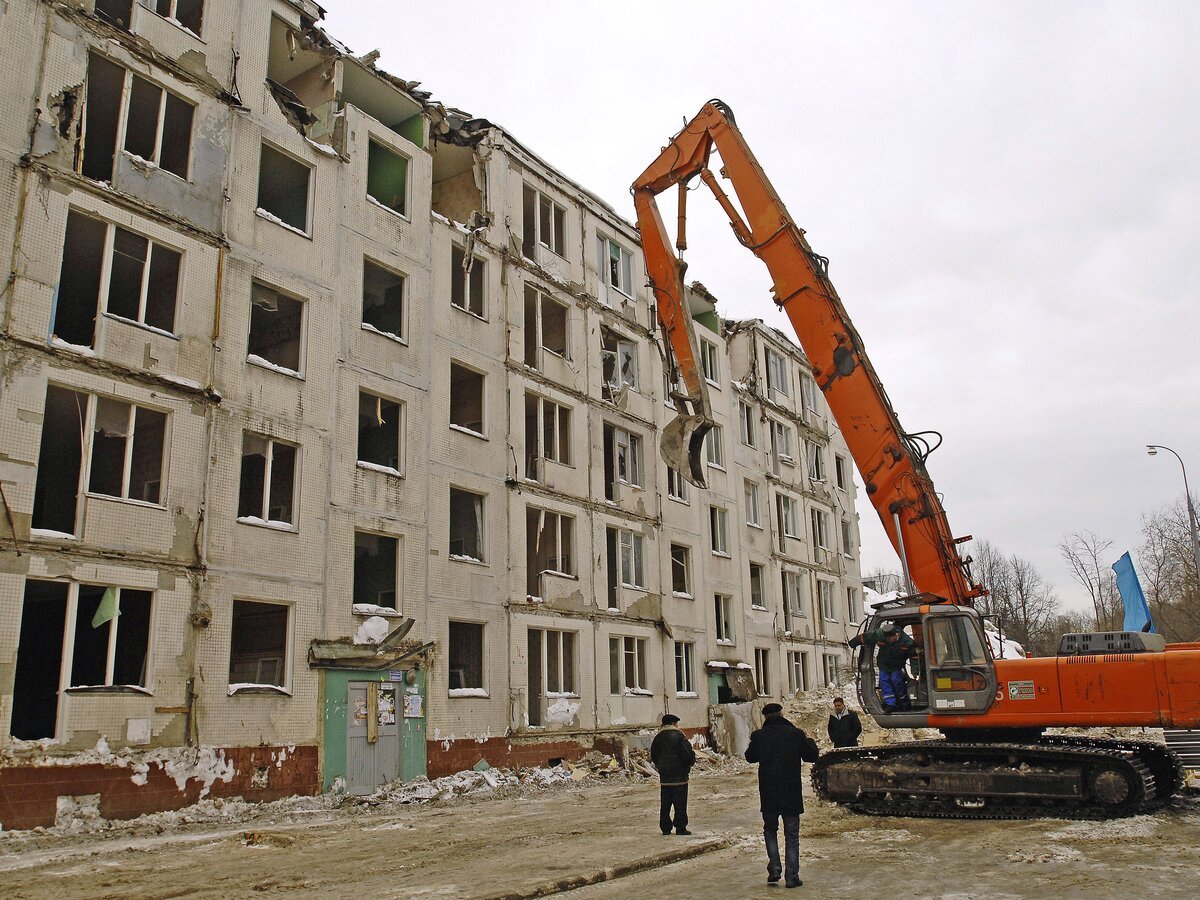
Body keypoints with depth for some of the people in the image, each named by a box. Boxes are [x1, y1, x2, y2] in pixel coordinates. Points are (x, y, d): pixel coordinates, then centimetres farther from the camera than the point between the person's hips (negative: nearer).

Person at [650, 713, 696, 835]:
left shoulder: (658, 737, 7)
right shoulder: (679, 736, -9)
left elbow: (653, 755, 13)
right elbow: (688, 753, -13)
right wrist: (691, 762, 6)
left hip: (664, 776, 5)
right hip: (679, 774, -5)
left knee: (665, 803, 10)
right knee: (680, 803, 1)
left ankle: (665, 827, 11)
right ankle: (680, 828, 1)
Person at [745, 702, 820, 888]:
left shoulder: (759, 736, -6)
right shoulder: (796, 734, -8)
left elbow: (750, 757, 10)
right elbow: (813, 756, 1)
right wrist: (809, 740, 18)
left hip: (768, 795, 0)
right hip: (791, 794, 0)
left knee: (770, 831, 19)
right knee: (792, 836, 9)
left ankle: (774, 869, 7)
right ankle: (792, 877, 7)